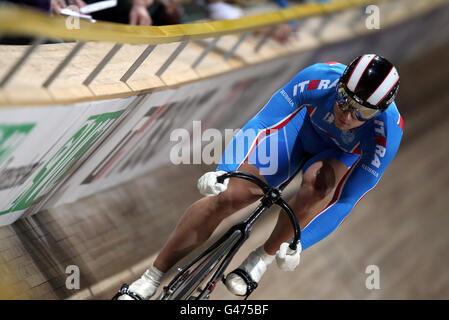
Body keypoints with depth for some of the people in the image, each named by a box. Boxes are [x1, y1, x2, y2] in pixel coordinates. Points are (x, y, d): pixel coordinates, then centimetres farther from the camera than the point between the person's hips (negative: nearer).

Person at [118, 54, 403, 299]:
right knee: (228, 196, -16)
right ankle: (150, 280, -3)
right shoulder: (319, 79, -36)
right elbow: (261, 122, -30)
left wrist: (298, 244, -29)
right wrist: (224, 171, -42)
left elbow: (347, 200, -29)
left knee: (319, 184, -39)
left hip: (346, 153, -1)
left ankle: (265, 255, -13)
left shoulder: (387, 134, -36)